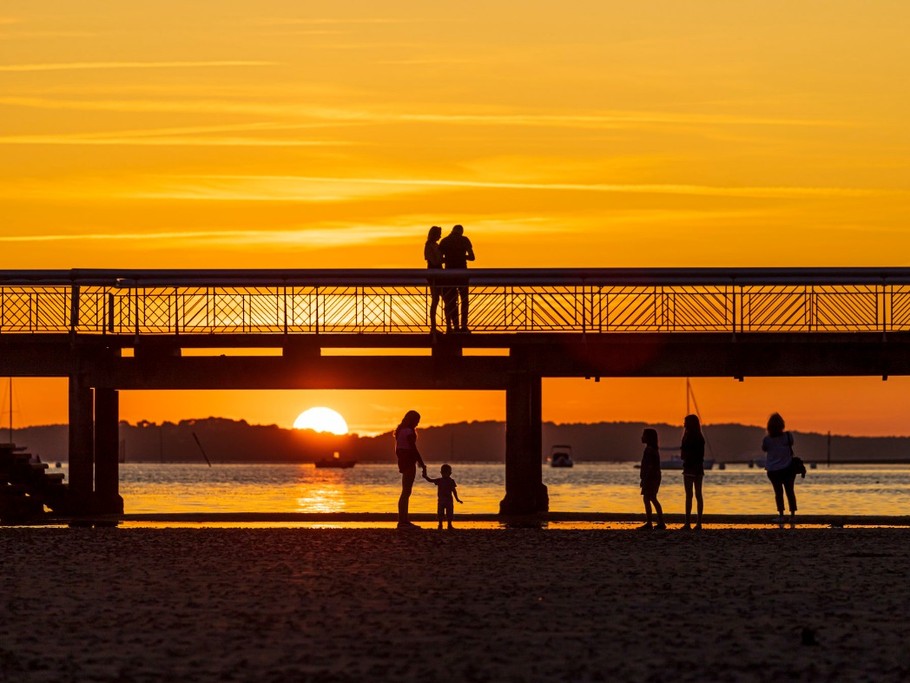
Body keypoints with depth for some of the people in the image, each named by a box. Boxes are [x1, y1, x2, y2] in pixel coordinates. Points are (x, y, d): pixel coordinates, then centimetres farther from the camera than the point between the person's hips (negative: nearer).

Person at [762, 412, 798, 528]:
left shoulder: (767, 440, -11)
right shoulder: (788, 436, -9)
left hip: (773, 470, -1)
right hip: (787, 468, 1)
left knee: (778, 492, 7)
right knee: (790, 491, 12)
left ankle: (781, 515, -2)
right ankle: (792, 515, 13)